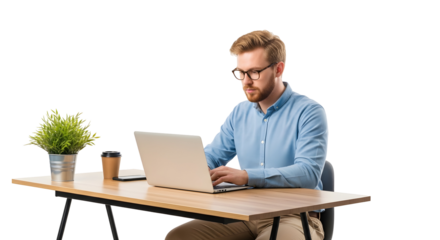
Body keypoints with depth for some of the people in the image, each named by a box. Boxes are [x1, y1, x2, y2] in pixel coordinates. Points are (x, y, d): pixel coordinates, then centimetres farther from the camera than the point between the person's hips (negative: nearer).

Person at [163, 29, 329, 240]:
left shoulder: (310, 112, -6)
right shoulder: (239, 112, 14)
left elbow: (308, 173, -20)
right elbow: (211, 156, 17)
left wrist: (246, 176, -31)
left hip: (294, 217, -5)